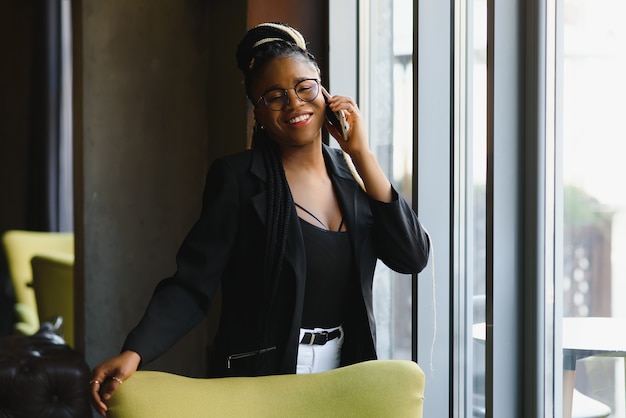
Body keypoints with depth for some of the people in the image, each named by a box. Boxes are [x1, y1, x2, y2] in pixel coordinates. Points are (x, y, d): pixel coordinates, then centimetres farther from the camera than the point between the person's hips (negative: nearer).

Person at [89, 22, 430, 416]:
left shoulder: (349, 172, 4)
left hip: (346, 383, 5)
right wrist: (133, 354, -31)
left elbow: (412, 257, -7)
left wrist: (361, 153, -11)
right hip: (260, 385, -4)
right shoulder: (239, 178, -10)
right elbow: (192, 284, -15)